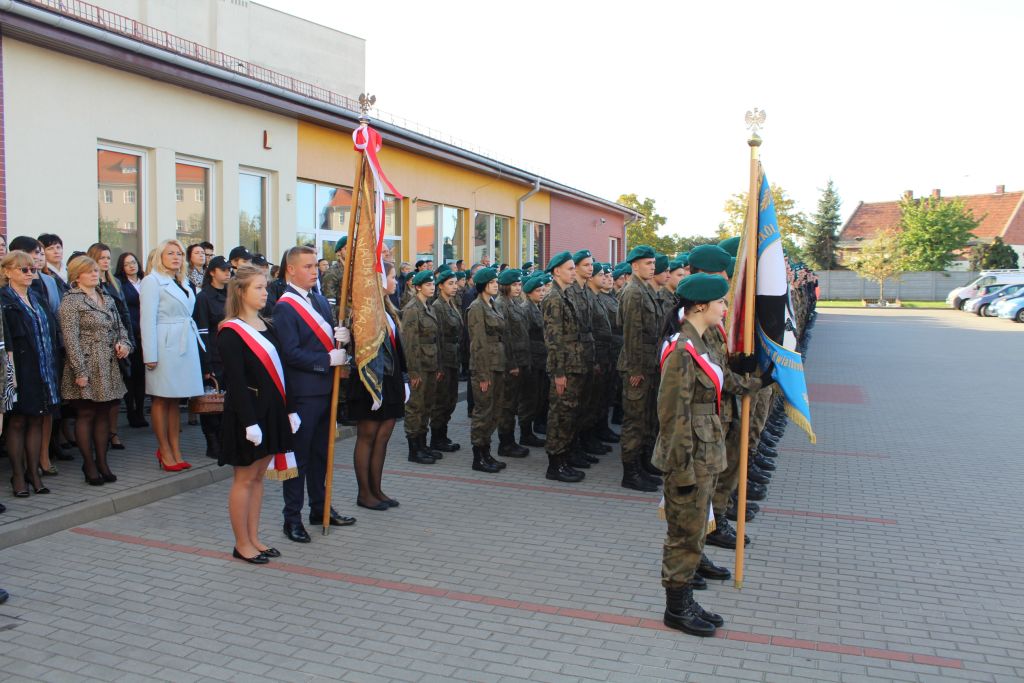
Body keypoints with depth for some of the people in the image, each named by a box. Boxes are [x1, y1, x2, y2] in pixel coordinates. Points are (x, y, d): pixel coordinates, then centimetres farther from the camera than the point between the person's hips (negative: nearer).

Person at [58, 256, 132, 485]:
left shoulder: (107, 298, 14)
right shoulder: (71, 301, -7)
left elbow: (120, 326, 21)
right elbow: (70, 339, -12)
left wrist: (124, 343, -1)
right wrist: (80, 371, -17)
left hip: (108, 367, 6)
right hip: (87, 367, -6)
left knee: (104, 414, 9)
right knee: (85, 414, 0)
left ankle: (102, 462, 16)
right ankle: (89, 465, 8)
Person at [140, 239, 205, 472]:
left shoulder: (182, 283, 18)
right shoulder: (152, 281, -2)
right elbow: (147, 319, -9)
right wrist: (150, 355, -14)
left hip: (185, 345, 7)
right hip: (165, 347, -7)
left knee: (176, 399, 10)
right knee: (162, 399, 1)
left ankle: (176, 451, 14)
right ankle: (165, 452, 8)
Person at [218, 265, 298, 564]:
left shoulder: (266, 327, 11)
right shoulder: (231, 332, -13)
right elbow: (235, 381, -17)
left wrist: (290, 410, 10)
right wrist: (249, 422, -20)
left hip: (271, 410, 8)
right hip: (247, 412, -7)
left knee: (258, 475, 14)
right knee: (245, 478, 3)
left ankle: (253, 538, 23)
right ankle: (242, 544, 15)